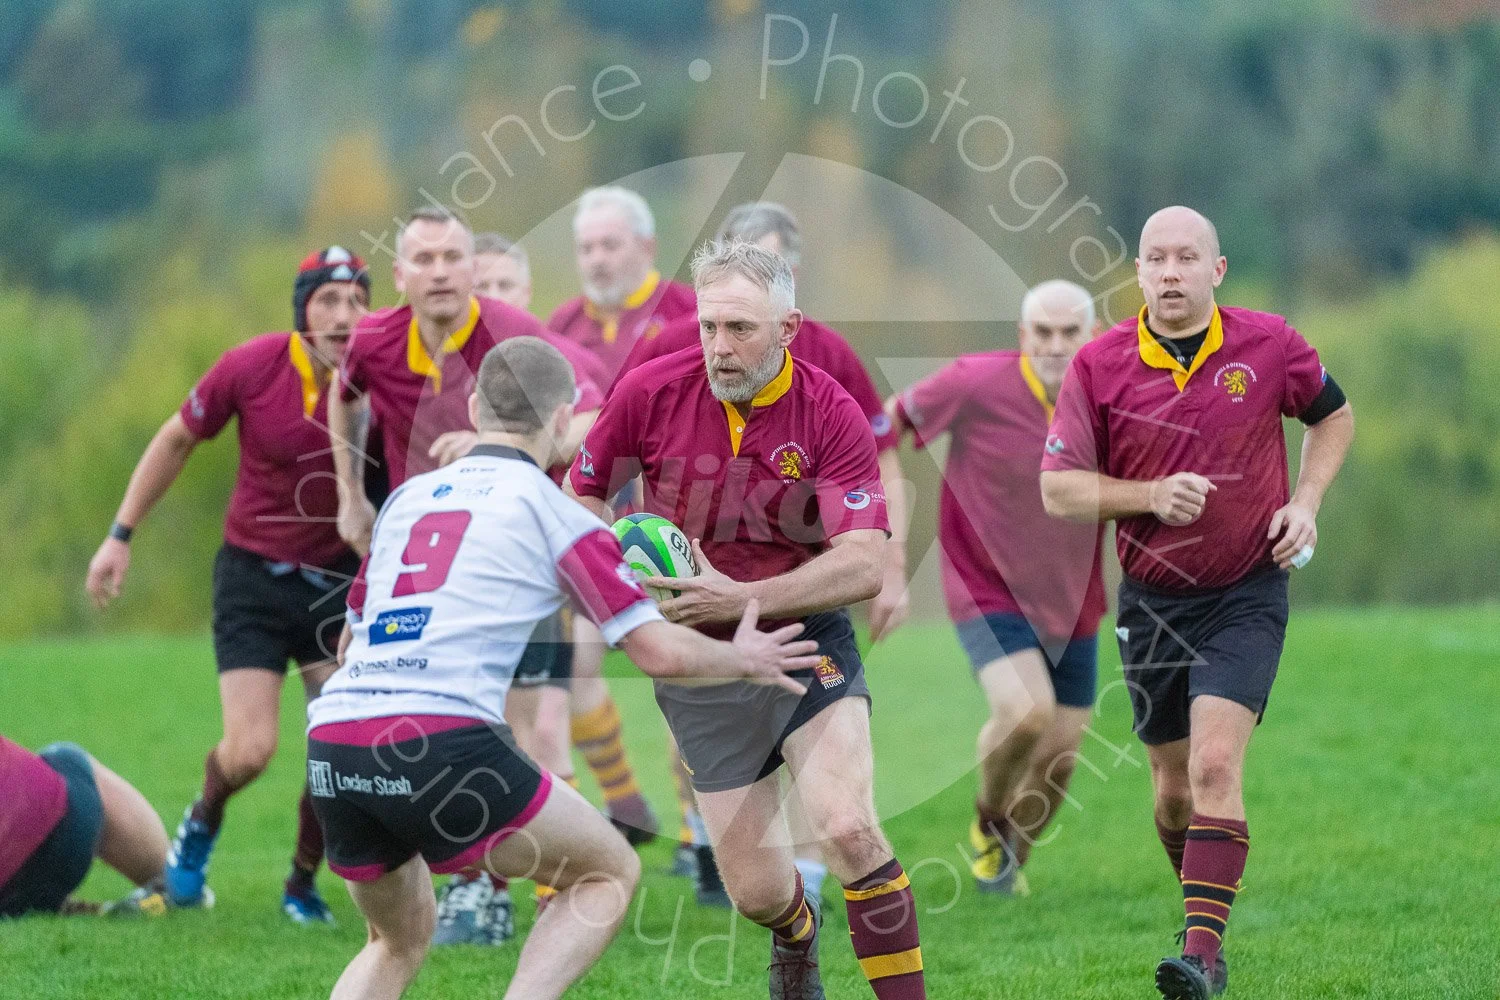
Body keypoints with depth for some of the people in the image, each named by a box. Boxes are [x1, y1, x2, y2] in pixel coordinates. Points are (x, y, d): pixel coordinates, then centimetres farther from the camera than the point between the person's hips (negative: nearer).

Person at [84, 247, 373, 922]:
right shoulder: (251, 367, -14)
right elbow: (177, 440, 2)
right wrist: (121, 535, 4)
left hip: (335, 580, 1)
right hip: (252, 575, -1)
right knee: (250, 751, -11)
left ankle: (303, 885, 19)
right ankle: (201, 825, 25)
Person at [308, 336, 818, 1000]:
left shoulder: (406, 498, 21)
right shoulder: (551, 510, 5)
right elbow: (660, 653, 2)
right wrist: (743, 659, 22)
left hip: (330, 744, 6)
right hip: (440, 740, -6)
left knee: (399, 942, 28)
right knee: (609, 872, 14)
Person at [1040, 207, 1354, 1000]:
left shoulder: (1268, 345, -5)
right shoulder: (1099, 364, -5)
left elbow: (1333, 414, 14)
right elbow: (1058, 488, -6)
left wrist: (1305, 502, -2)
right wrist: (1151, 495, -21)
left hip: (1246, 595, -2)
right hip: (1151, 601, 2)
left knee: (1215, 765, -18)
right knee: (1173, 782, 10)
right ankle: (1202, 905, 34)